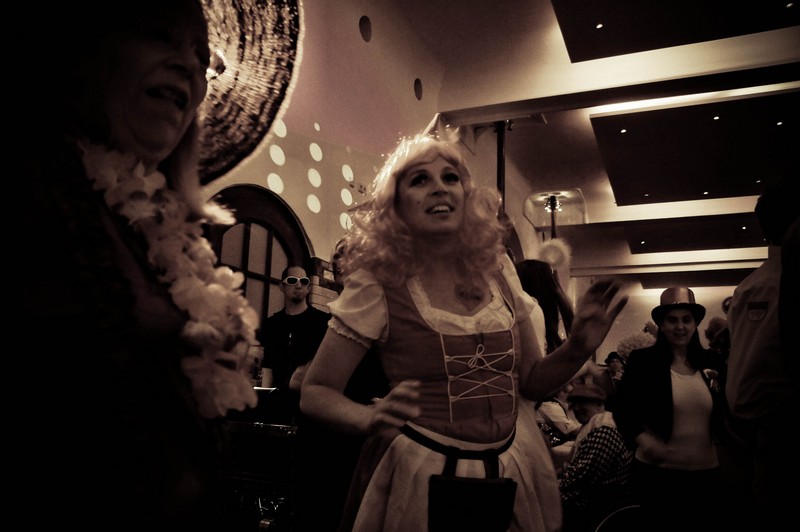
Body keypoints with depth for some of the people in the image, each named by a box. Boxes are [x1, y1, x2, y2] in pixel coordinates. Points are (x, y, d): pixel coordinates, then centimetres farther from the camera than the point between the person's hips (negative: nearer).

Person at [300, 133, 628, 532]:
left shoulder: (497, 270, -2)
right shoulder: (376, 283, -14)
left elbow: (531, 381, 7)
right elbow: (315, 392, -9)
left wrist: (577, 349, -13)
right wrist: (371, 419, -28)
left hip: (514, 472, 5)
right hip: (420, 475, -4)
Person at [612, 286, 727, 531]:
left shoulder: (711, 361, 3)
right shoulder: (642, 360, -7)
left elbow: (725, 409, 11)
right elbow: (622, 408, -5)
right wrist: (643, 442, -16)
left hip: (708, 470, 3)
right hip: (657, 470, -3)